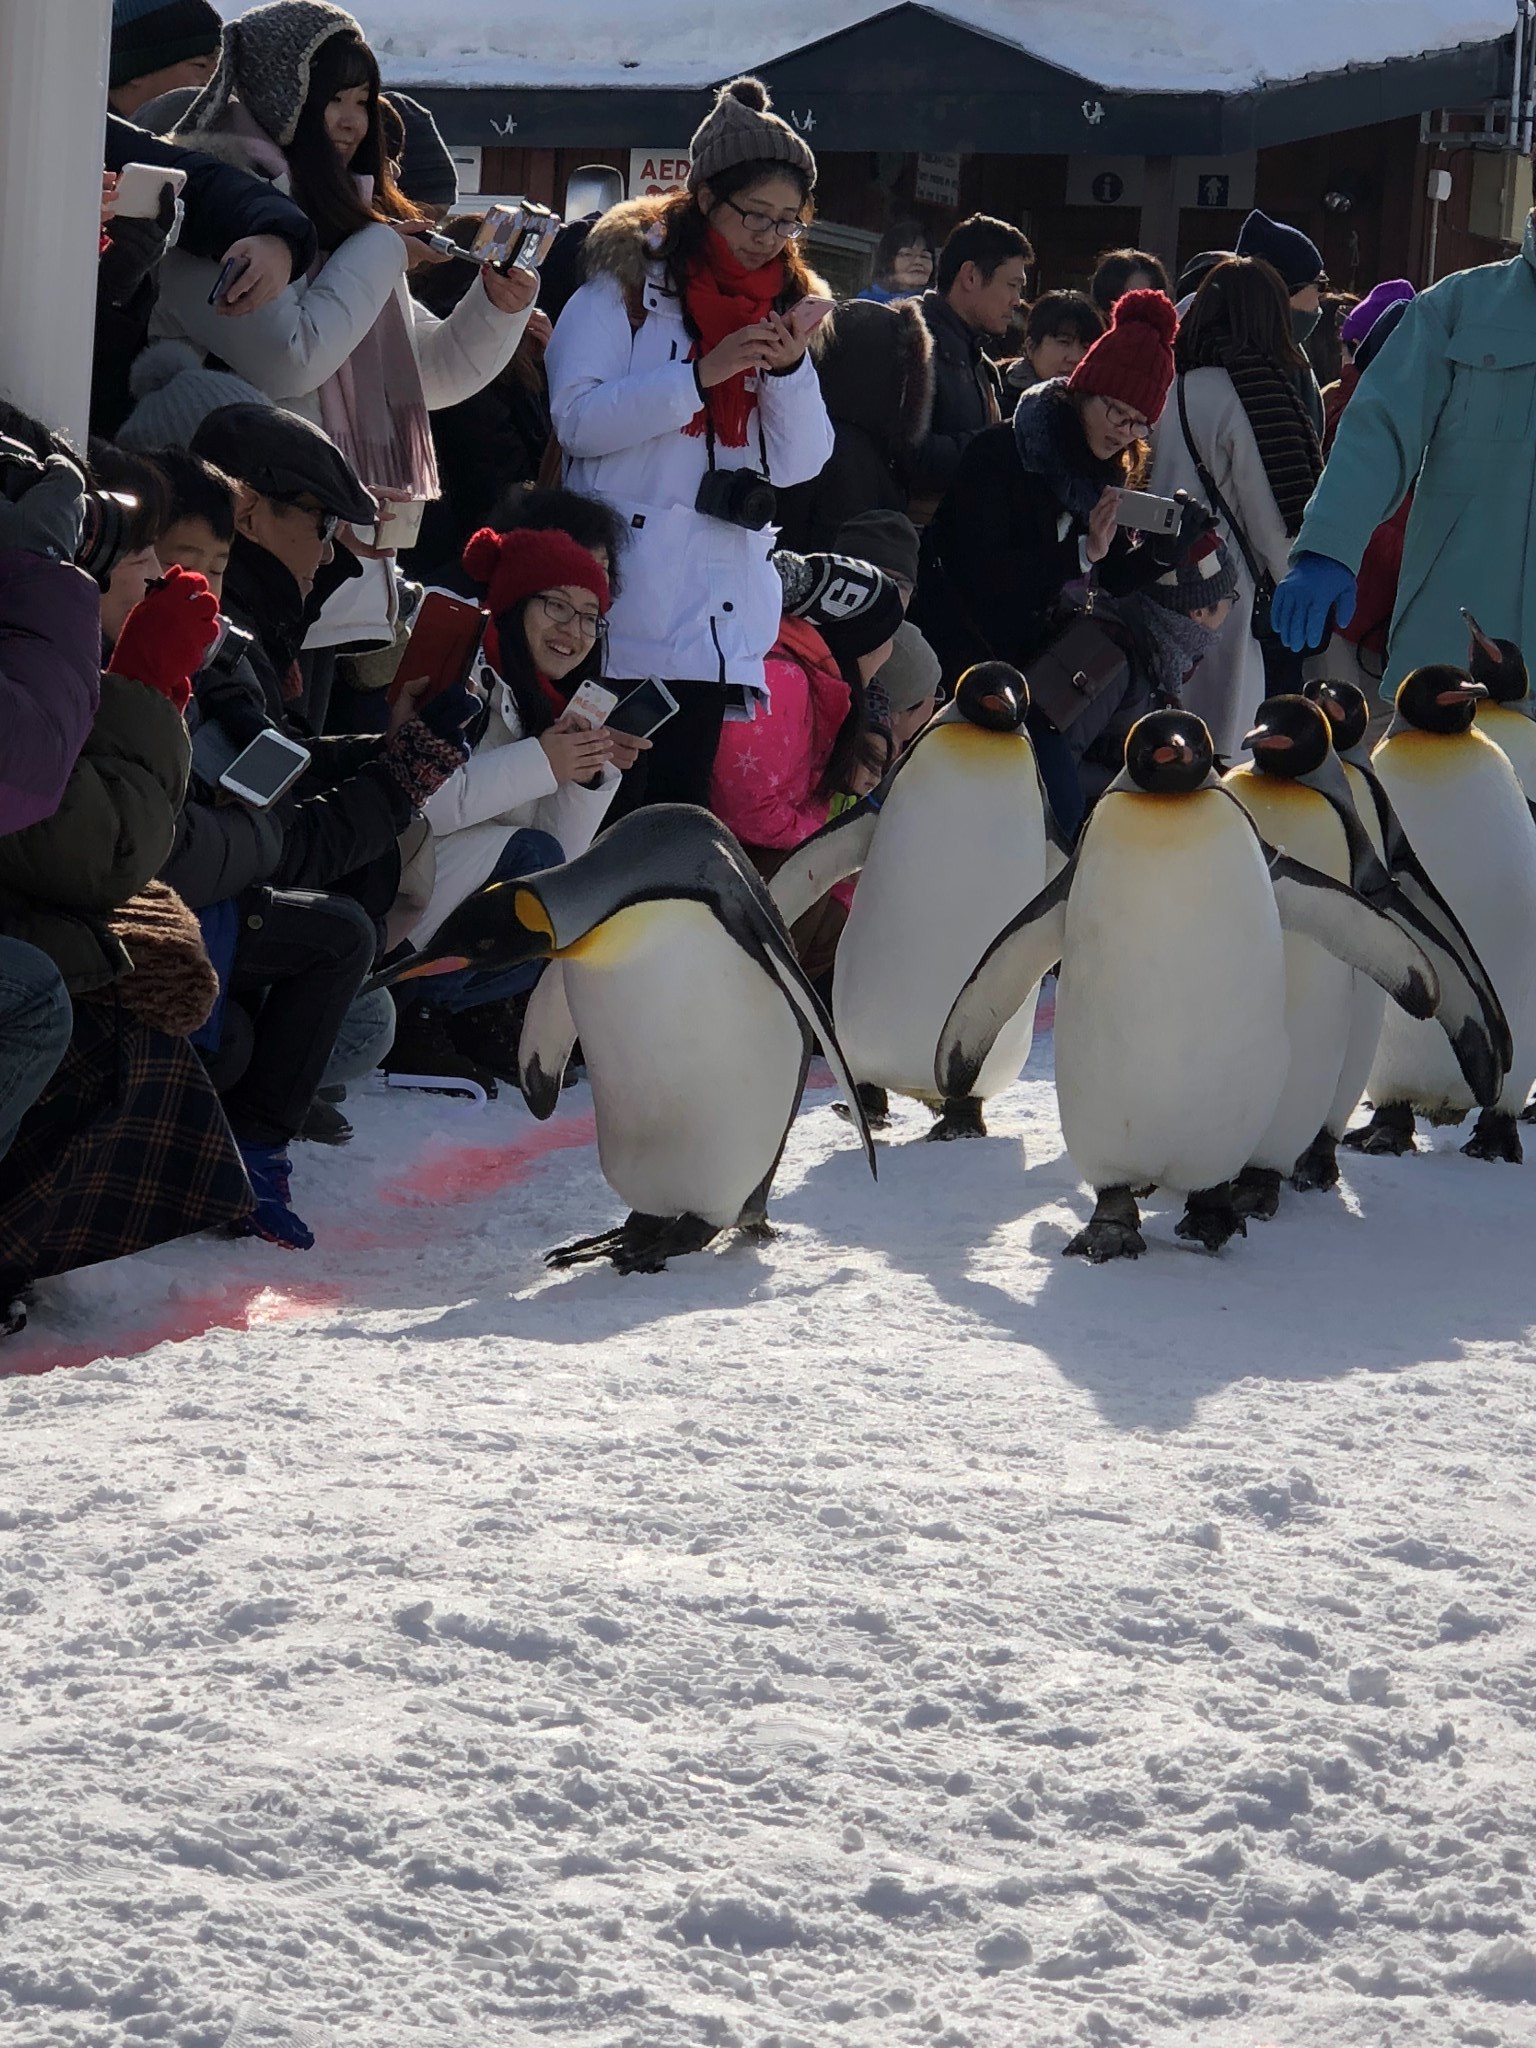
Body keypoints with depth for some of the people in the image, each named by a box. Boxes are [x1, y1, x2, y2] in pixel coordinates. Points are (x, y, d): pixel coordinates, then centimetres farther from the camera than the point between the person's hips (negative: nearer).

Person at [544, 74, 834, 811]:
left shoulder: (782, 301, 16)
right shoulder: (630, 279, 0)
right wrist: (704, 373, -19)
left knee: (681, 803, 6)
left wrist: (791, 367, -8)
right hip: (628, 604, -5)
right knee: (608, 807, -8)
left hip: (718, 611, 5)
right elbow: (577, 418, -12)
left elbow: (798, 466, 9)